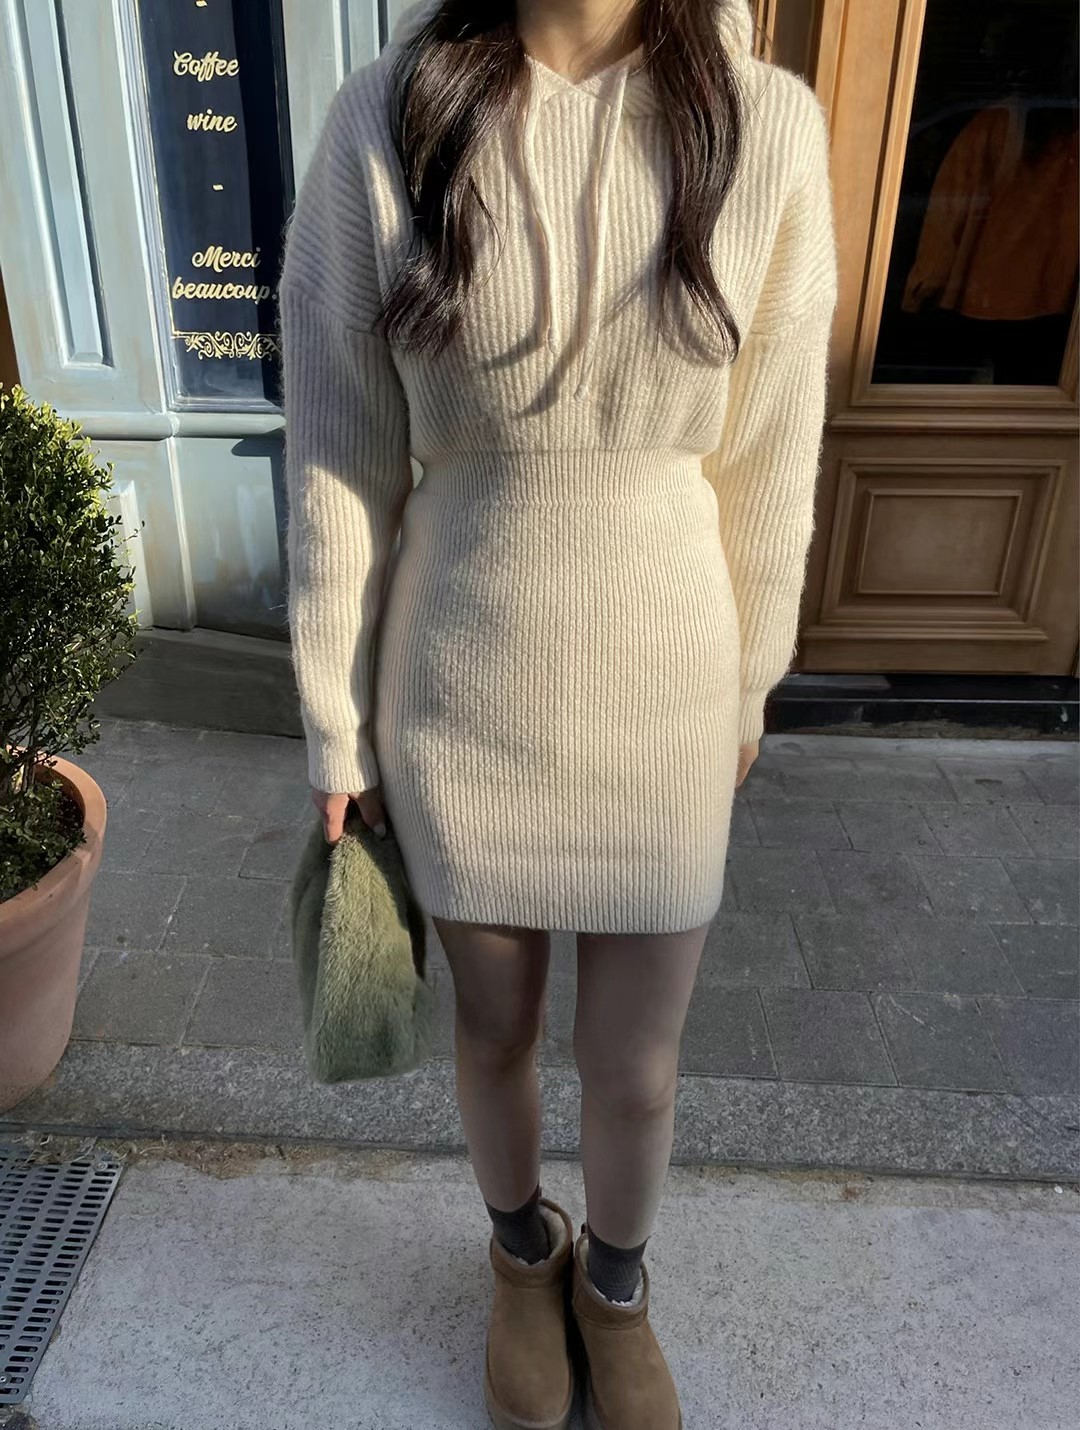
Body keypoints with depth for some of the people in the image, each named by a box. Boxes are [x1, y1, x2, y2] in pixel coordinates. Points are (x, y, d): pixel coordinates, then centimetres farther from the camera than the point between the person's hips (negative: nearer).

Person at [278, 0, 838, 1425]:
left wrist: (748, 683, 10)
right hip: (459, 693, 0)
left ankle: (614, 1289, 52)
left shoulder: (770, 127, -7)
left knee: (637, 1073, 16)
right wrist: (337, 731, 0)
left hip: (660, 690, 1)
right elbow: (338, 464, -4)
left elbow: (769, 461, 1)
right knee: (496, 1030, 21)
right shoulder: (384, 121, -8)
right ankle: (523, 1256, 56)